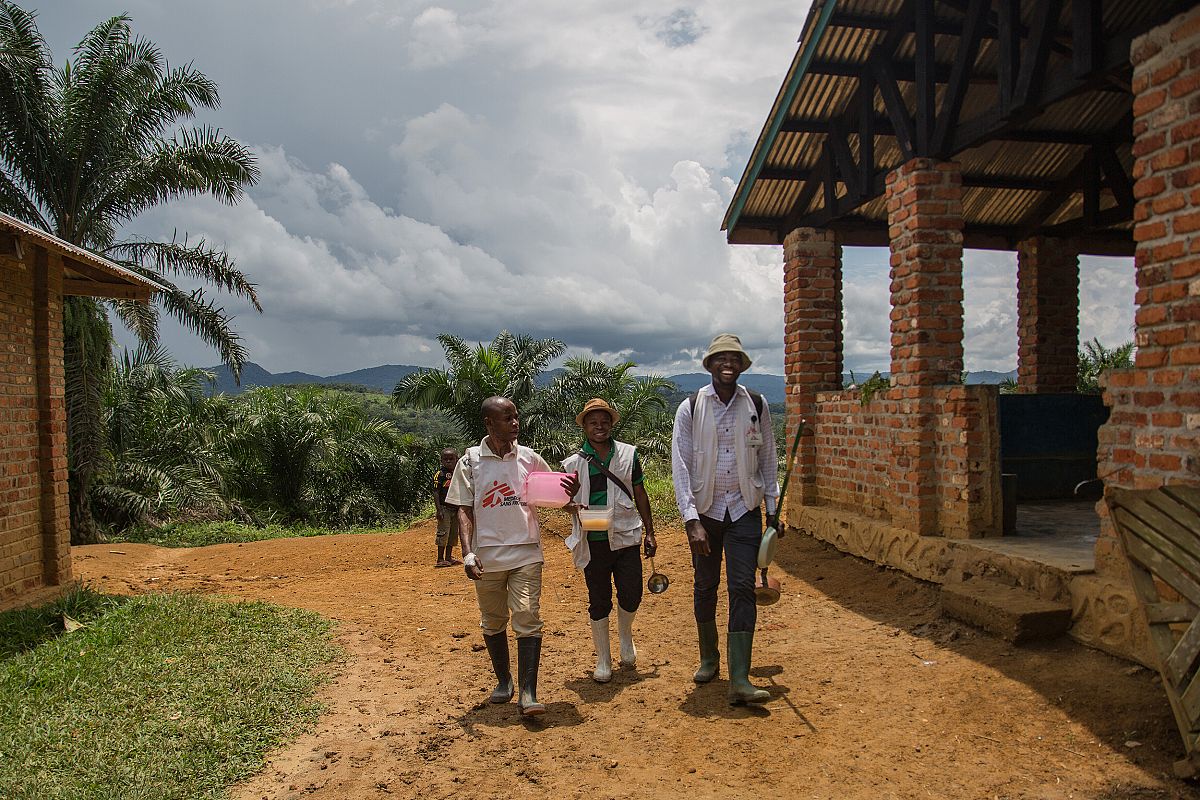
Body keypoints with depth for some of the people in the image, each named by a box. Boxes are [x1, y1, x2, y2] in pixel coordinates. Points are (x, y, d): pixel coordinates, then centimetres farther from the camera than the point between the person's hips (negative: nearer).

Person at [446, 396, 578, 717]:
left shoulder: (530, 459, 4)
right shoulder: (470, 462, 0)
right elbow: (464, 510, -1)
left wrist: (569, 491, -12)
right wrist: (468, 552, -13)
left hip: (526, 554, 0)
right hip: (487, 557, 0)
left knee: (528, 619, -8)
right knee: (493, 622, 13)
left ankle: (528, 693, -4)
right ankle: (503, 680, 33)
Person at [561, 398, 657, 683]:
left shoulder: (629, 454, 6)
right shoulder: (574, 463, 2)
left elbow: (640, 494, 11)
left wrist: (650, 533, 9)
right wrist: (575, 506, -18)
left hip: (626, 537, 1)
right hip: (593, 542, -1)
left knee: (632, 595, 1)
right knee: (599, 602, 5)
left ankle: (625, 634, 34)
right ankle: (603, 660, 22)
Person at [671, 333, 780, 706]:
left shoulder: (756, 405, 1)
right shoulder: (690, 408, -6)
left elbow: (768, 460, 10)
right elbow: (680, 466, -9)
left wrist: (773, 509, 9)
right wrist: (692, 521, -15)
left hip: (745, 509, 1)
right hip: (704, 509, 0)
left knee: (743, 587, -7)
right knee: (706, 585, 12)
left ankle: (739, 680, -6)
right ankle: (709, 659, 33)